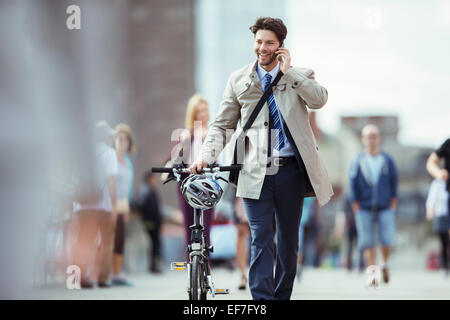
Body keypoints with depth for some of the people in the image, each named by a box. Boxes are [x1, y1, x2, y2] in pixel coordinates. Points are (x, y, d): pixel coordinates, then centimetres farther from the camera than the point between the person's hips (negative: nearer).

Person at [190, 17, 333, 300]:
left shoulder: (300, 76, 7)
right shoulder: (239, 80, 8)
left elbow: (319, 99, -14)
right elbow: (222, 126, 11)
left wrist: (287, 72, -14)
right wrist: (206, 156, -4)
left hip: (291, 171, 1)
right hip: (256, 173, -1)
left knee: (289, 239, 9)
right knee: (261, 238, -8)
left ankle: (282, 296, 21)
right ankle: (262, 300, -11)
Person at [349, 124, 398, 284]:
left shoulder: (387, 160, 5)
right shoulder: (358, 162, 2)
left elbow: (394, 182, 9)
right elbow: (353, 185, 4)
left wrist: (393, 203, 3)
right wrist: (356, 206, -1)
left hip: (385, 208, 0)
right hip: (364, 209, 0)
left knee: (388, 240, -12)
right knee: (368, 242, -4)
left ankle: (384, 263, 15)